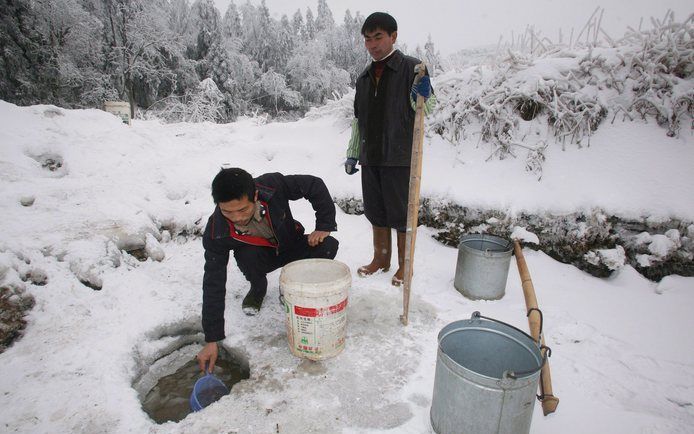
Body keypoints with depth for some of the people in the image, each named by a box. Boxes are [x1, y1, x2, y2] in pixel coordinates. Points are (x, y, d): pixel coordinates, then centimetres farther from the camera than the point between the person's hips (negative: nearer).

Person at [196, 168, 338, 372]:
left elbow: (315, 185, -19)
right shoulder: (216, 233, -32)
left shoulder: (272, 185, -35)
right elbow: (213, 285, -28)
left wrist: (325, 226, -23)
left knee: (328, 246, -25)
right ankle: (258, 288, 3)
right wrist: (211, 340, -28)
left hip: (292, 247, 1)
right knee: (246, 256, -34)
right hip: (261, 257, 0)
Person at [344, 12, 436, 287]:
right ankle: (381, 258, 30)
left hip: (400, 158, -6)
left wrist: (422, 94, -26)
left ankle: (405, 264, 19)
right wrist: (352, 154, 16)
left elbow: (428, 108, -5)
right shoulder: (365, 77, 15)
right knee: (376, 212, 13)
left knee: (402, 214, 2)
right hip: (370, 158, 6)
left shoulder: (412, 68, -2)